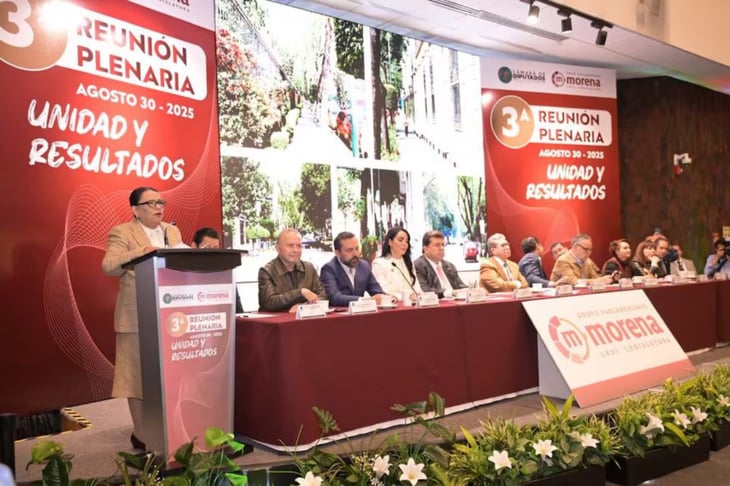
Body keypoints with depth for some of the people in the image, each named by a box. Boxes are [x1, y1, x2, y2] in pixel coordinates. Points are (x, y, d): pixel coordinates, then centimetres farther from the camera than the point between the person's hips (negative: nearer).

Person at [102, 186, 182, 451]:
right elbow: (109, 266, -16)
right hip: (138, 317, -5)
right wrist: (140, 252, -27)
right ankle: (142, 435, 12)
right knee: (139, 375, 2)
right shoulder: (122, 233, -3)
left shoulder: (172, 231, 15)